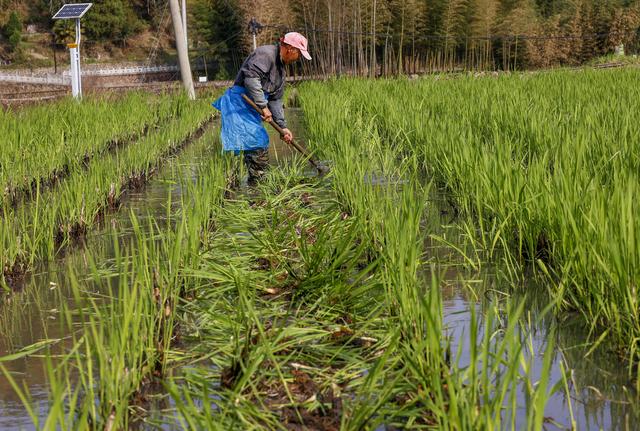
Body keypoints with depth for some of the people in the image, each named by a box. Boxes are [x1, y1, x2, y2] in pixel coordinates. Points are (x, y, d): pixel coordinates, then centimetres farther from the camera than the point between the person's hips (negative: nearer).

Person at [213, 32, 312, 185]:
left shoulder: (281, 69, 19)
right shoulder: (266, 53, -12)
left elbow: (276, 99, 21)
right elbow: (251, 78, -25)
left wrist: (282, 126, 14)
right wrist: (263, 106, -22)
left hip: (252, 107, 10)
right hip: (240, 102, -10)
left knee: (261, 146, 10)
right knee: (257, 144, -17)